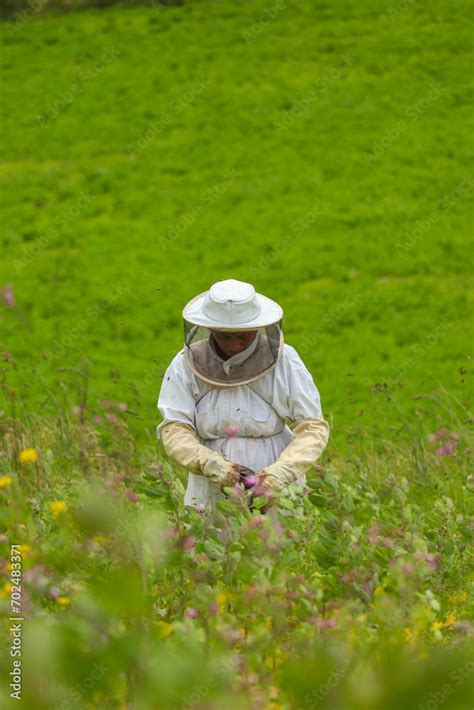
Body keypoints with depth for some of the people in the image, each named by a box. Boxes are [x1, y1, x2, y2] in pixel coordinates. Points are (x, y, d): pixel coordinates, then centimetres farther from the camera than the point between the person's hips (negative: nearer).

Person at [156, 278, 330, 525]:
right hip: (211, 492, 1)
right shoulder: (186, 365, -5)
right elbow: (174, 430, -9)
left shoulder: (283, 362, -8)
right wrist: (211, 464, -28)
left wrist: (278, 476, -25)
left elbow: (314, 428, -9)